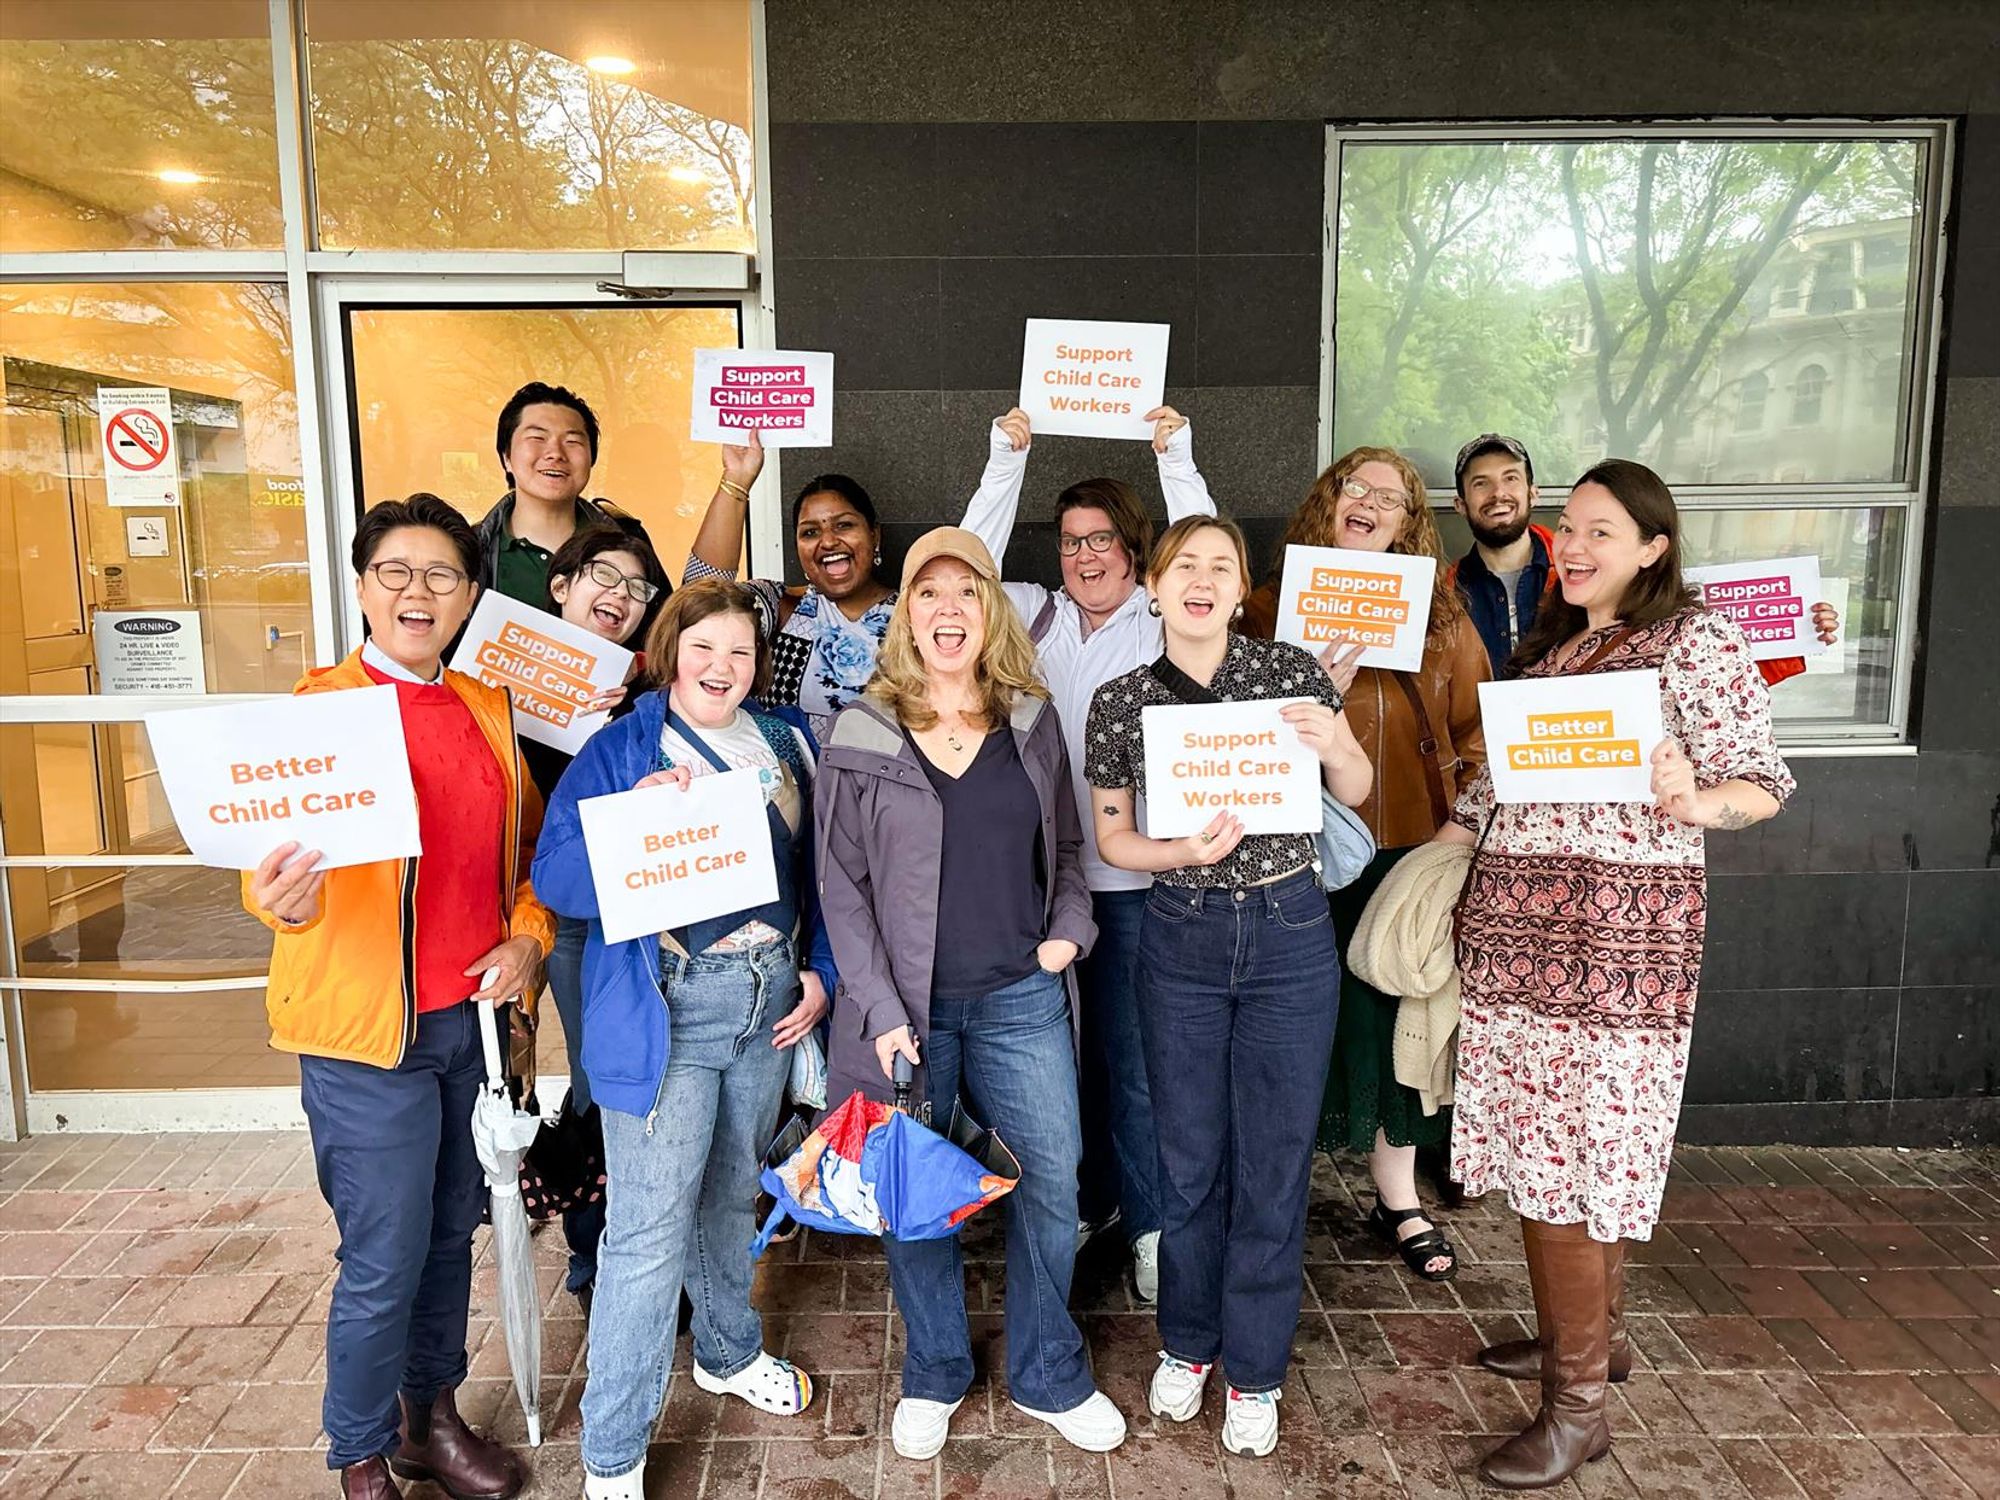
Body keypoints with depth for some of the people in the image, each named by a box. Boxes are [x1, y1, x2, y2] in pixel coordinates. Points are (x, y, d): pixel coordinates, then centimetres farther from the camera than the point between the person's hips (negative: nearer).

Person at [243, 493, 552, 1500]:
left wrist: (527, 938, 0)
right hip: (369, 1033, -5)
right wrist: (285, 900, -39)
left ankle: (432, 1419, 37)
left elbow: (527, 849, 16)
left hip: (476, 1014, 5)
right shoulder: (319, 708, -8)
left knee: (451, 1235, 17)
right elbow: (282, 850, -17)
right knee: (384, 1262, 3)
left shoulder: (487, 711, 8)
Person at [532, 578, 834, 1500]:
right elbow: (557, 882, -11)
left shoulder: (784, 746, 9)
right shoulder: (618, 750, -4)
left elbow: (819, 870, 14)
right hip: (665, 1007, -4)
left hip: (767, 997, 5)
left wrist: (820, 974, 5)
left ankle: (728, 1352, 45)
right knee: (649, 1228, -4)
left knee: (732, 1192, 21)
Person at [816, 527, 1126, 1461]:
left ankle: (1047, 1376, 31)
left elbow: (1065, 847, 15)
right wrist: (881, 1011, -10)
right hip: (908, 1003, -2)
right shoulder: (861, 734, -4)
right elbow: (842, 886, -4)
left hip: (1021, 999, 2)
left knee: (1051, 1183, 8)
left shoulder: (1032, 721, 5)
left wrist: (1069, 929, -2)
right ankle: (934, 1375, 34)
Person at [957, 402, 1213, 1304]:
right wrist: (1008, 458, -2)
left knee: (1135, 1059, 4)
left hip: (1137, 879, -3)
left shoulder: (1167, 626, 1)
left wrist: (1176, 459, -14)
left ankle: (1150, 1219, 22)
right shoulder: (1039, 620, 9)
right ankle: (1091, 1198, 33)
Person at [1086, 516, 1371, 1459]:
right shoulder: (1118, 703, -4)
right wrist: (1186, 849, -16)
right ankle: (1187, 1344, 36)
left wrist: (1333, 749, -17)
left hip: (1291, 934, 0)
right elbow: (1111, 836, 3)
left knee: (1273, 1161, 8)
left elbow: (1356, 792, 5)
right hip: (1181, 940, 1)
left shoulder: (1292, 672, -5)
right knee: (1189, 1158, 13)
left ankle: (1255, 1371, 28)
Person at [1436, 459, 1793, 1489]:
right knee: (1542, 1143, 14)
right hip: (1513, 918, 7)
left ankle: (1578, 1405, 10)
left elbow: (1762, 778, -8)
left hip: (1618, 924, -7)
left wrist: (1698, 801, -28)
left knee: (1574, 1156, -4)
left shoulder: (1696, 639, -4)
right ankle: (1589, 1333, 33)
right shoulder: (1544, 644, 16)